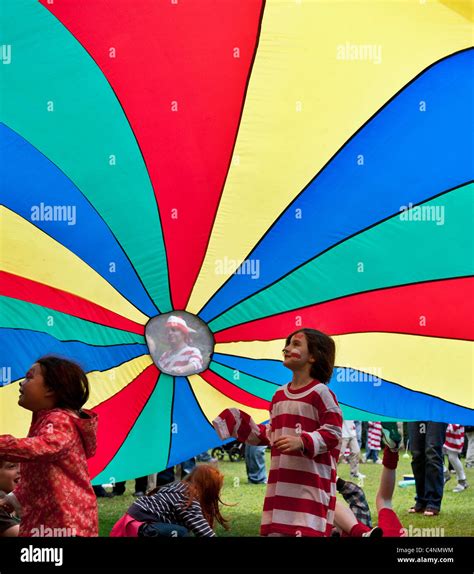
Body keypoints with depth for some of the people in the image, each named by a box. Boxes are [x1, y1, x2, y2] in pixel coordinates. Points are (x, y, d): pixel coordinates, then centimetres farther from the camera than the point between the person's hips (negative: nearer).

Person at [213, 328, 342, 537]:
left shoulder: (320, 393, -7)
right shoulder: (279, 395, 15)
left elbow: (333, 433, -12)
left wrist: (302, 442, -24)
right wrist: (243, 427, 16)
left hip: (312, 480, -7)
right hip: (282, 479, 7)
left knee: (306, 530, -10)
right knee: (275, 529, 7)